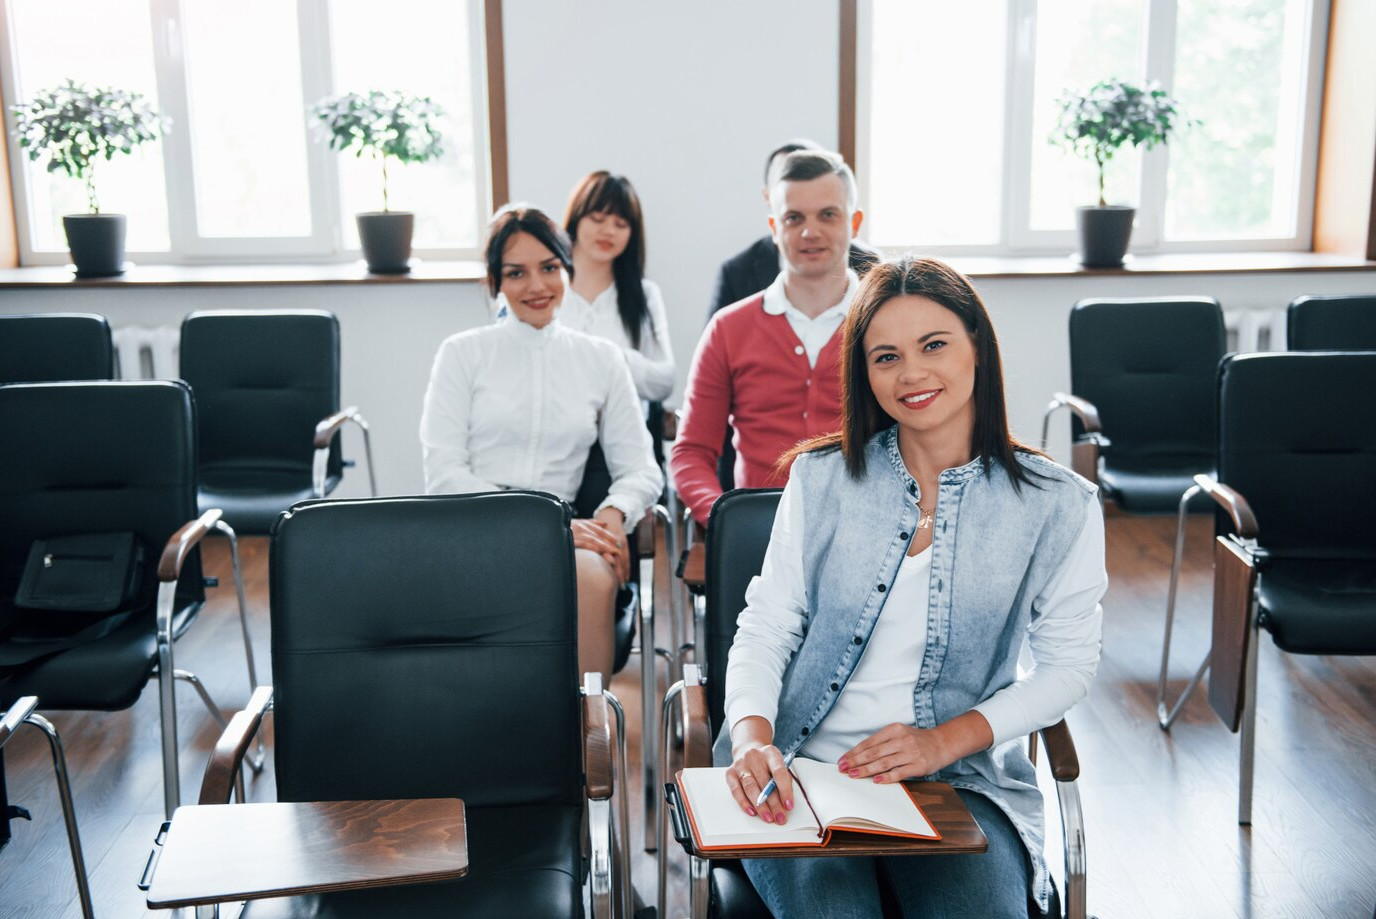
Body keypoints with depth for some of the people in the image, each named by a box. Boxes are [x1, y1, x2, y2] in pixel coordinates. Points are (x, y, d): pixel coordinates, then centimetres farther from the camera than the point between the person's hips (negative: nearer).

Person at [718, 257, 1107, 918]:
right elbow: (764, 630, 3)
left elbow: (1068, 665, 6)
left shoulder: (1058, 506, 1)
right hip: (804, 771, 0)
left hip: (957, 782, 0)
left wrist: (946, 740, -8)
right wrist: (753, 738, -17)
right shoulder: (822, 478, 4)